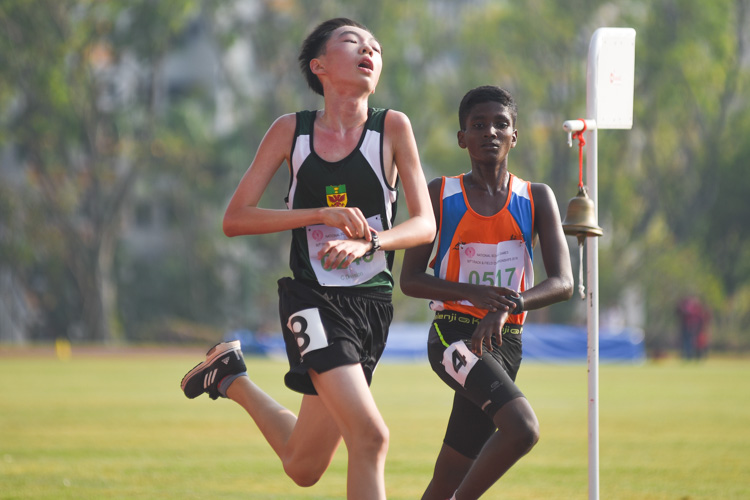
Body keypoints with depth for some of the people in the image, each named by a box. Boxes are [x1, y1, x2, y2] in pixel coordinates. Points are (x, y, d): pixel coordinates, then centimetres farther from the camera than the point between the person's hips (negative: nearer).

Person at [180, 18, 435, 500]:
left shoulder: (392, 127, 1)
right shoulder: (291, 130, 0)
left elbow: (425, 224, -2)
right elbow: (235, 219, -1)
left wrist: (368, 243, -22)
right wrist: (323, 214, -14)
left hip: (373, 302, 3)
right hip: (314, 298, -3)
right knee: (370, 436, -24)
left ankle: (233, 378, 36)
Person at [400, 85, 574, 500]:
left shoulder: (536, 198, 8)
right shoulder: (440, 195, 3)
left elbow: (563, 283, -3)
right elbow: (410, 279, 2)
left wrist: (507, 307, -22)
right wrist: (474, 294, -16)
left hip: (503, 340, 3)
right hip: (453, 332, -3)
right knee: (523, 428, -28)